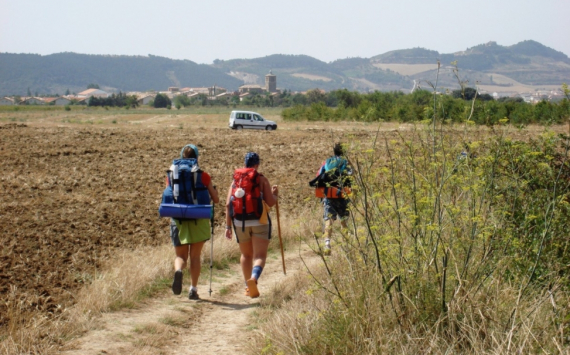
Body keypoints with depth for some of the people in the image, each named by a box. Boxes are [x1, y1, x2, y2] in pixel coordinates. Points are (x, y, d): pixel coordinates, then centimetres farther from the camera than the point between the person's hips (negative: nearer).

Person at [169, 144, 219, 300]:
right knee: (195, 256, 12)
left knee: (180, 256, 11)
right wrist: (213, 189, 21)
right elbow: (216, 199, 0)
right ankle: (193, 289, 8)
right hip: (198, 221, -1)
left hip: (178, 219, 1)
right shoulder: (203, 176, -3)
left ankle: (178, 271, -22)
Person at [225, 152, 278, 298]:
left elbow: (228, 205, 1)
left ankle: (248, 287, 23)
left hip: (240, 222, 4)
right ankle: (254, 278, -33)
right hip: (259, 221, -3)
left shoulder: (235, 180, 7)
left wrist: (228, 226, 4)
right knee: (260, 256, -6)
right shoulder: (262, 180, -2)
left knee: (246, 255, 20)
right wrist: (274, 194, 14)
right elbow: (270, 203, -7)